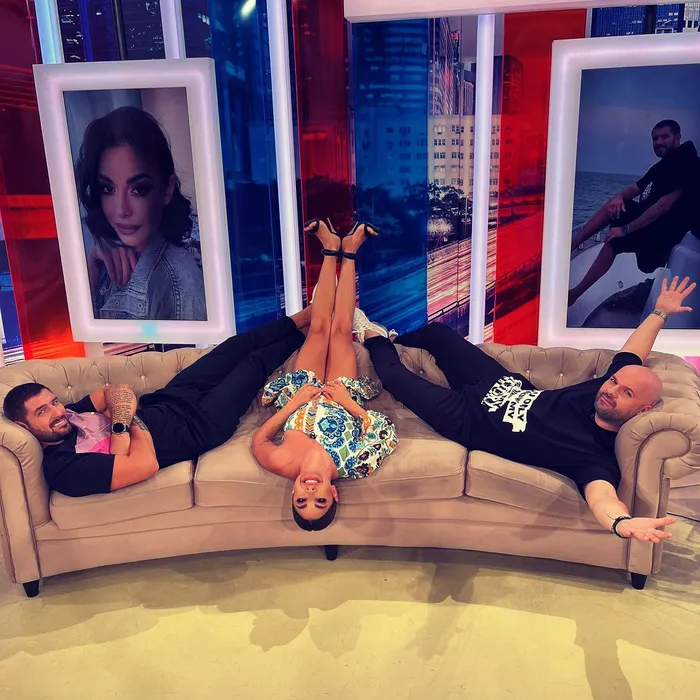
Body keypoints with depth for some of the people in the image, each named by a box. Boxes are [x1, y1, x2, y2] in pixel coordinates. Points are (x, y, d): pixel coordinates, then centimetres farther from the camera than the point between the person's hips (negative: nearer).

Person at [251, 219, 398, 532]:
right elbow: (387, 431, -24)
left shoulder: (282, 463, -43)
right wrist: (349, 402, -26)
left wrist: (293, 402, -24)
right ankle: (348, 253, 28)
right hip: (343, 396, 0)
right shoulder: (356, 465, -44)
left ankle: (331, 250, 28)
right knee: (340, 330, 3)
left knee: (320, 327, 3)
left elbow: (259, 438, -19)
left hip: (301, 394, 1)